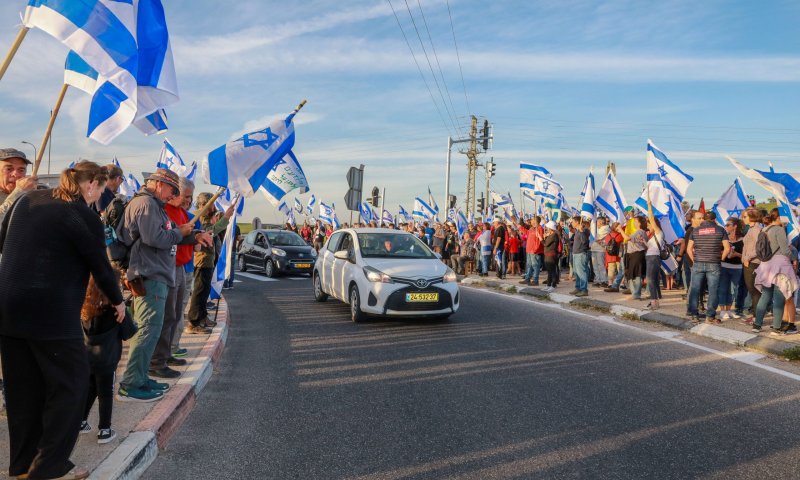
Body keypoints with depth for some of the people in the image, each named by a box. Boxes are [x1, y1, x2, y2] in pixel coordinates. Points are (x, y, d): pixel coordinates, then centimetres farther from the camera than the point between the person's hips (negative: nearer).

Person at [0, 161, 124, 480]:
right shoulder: (85, 217, -11)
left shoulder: (27, 200, 9)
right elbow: (101, 268, -5)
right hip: (50, 313, -7)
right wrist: (118, 301, 11)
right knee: (71, 383, 6)